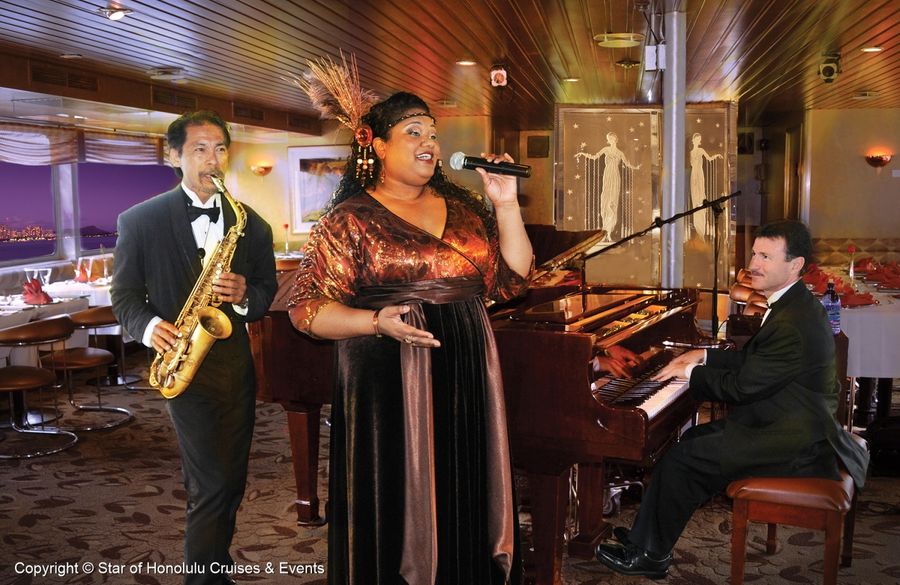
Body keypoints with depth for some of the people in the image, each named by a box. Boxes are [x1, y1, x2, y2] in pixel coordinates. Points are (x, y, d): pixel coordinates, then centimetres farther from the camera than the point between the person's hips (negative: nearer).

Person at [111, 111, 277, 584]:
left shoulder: (250, 223, 7)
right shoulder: (140, 220, -1)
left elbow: (268, 293, 10)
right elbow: (124, 294, 3)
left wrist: (244, 295, -12)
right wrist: (147, 325, -16)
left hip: (236, 363, 4)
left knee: (230, 483, 13)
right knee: (211, 484, -8)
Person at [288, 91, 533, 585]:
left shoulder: (463, 209, 10)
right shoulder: (350, 219, -4)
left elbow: (511, 280, 6)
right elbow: (307, 309, -8)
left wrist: (506, 205, -2)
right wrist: (377, 322, -23)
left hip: (465, 381, 5)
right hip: (389, 387, -4)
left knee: (462, 503, 13)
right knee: (398, 504, 5)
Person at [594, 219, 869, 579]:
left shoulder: (794, 324, -25)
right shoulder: (792, 305, 8)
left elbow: (741, 386, -23)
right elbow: (753, 360, 17)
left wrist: (691, 373, -9)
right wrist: (704, 357, 6)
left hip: (794, 446, -11)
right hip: (795, 426, 11)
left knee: (680, 459, -12)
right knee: (695, 439, 14)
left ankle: (651, 555, 5)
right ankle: (647, 537, 20)